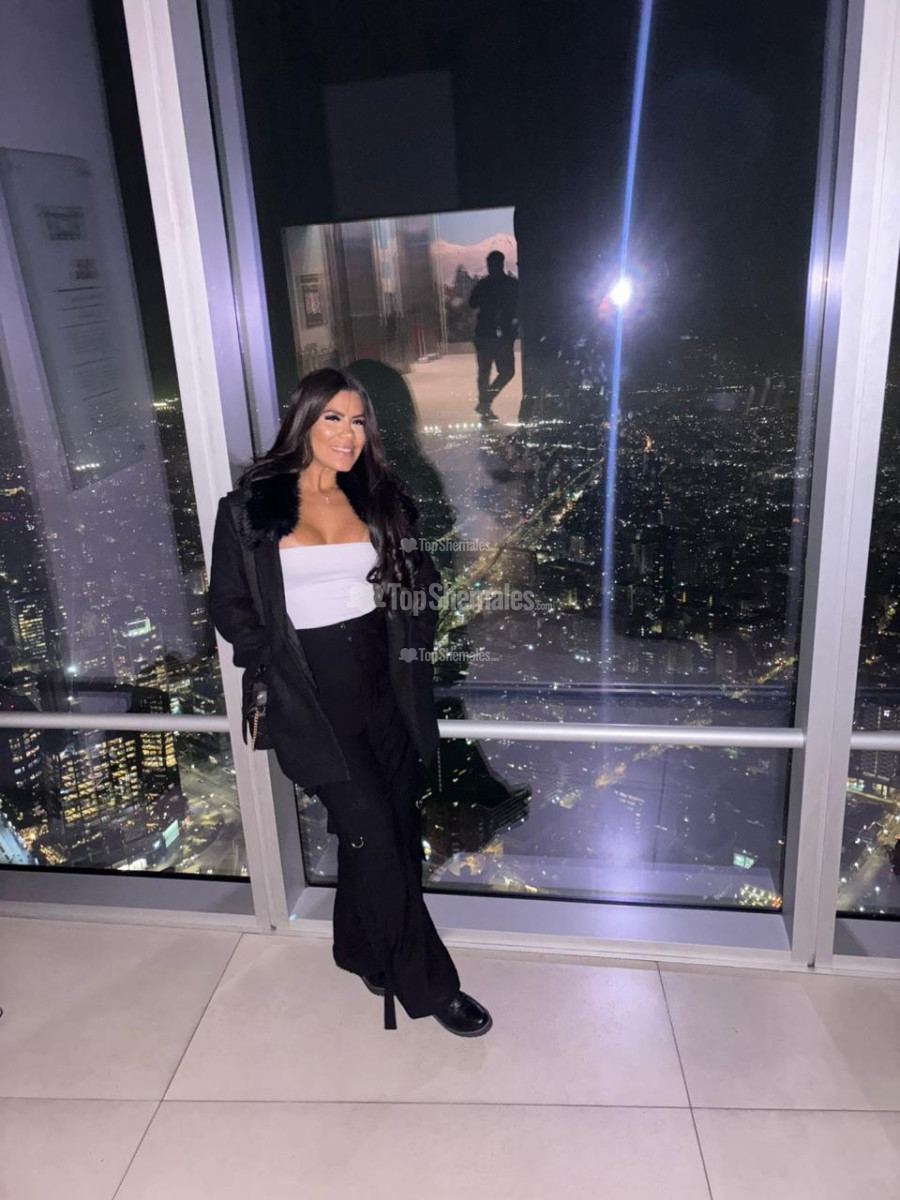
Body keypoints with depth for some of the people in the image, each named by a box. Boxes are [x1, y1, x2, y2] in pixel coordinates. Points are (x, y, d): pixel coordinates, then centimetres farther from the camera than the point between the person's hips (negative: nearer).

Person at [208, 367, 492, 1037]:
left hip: (384, 683, 4)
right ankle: (428, 983, 15)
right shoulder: (250, 506, -3)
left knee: (393, 826, 12)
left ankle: (366, 952, 38)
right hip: (311, 693, -3)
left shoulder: (382, 498, 6)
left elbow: (424, 582, 13)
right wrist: (281, 664, -7)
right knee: (375, 835, -3)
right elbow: (229, 605, 1)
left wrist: (411, 649, 2)